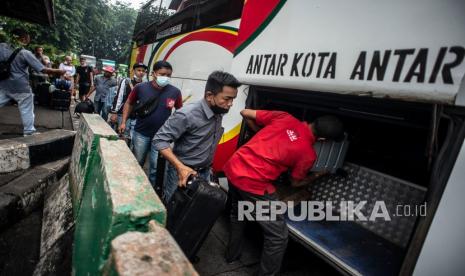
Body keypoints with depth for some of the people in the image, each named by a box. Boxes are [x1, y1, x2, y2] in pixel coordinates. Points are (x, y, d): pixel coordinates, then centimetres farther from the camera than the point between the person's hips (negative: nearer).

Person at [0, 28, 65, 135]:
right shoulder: (25, 53, -16)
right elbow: (43, 70, -17)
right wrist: (59, 72, -9)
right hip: (21, 87, -5)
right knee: (27, 110, 8)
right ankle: (29, 132, 17)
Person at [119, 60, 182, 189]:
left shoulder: (175, 92, -11)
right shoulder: (140, 87, -10)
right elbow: (129, 103, 7)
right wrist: (124, 122, 1)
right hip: (141, 134, 1)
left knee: (156, 167, 7)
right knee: (137, 163, 20)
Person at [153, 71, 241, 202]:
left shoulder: (219, 113, -2)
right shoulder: (187, 115, -24)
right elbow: (160, 140, -21)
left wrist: (207, 168, 9)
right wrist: (180, 167, -29)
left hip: (205, 173, 6)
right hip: (183, 173, -6)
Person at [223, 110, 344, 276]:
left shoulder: (285, 117, 4)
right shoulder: (308, 154, -6)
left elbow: (245, 113, 10)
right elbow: (295, 182, 12)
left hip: (233, 168, 8)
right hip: (253, 184, -8)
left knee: (237, 213, 33)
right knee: (278, 237, 10)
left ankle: (232, 254, 54)